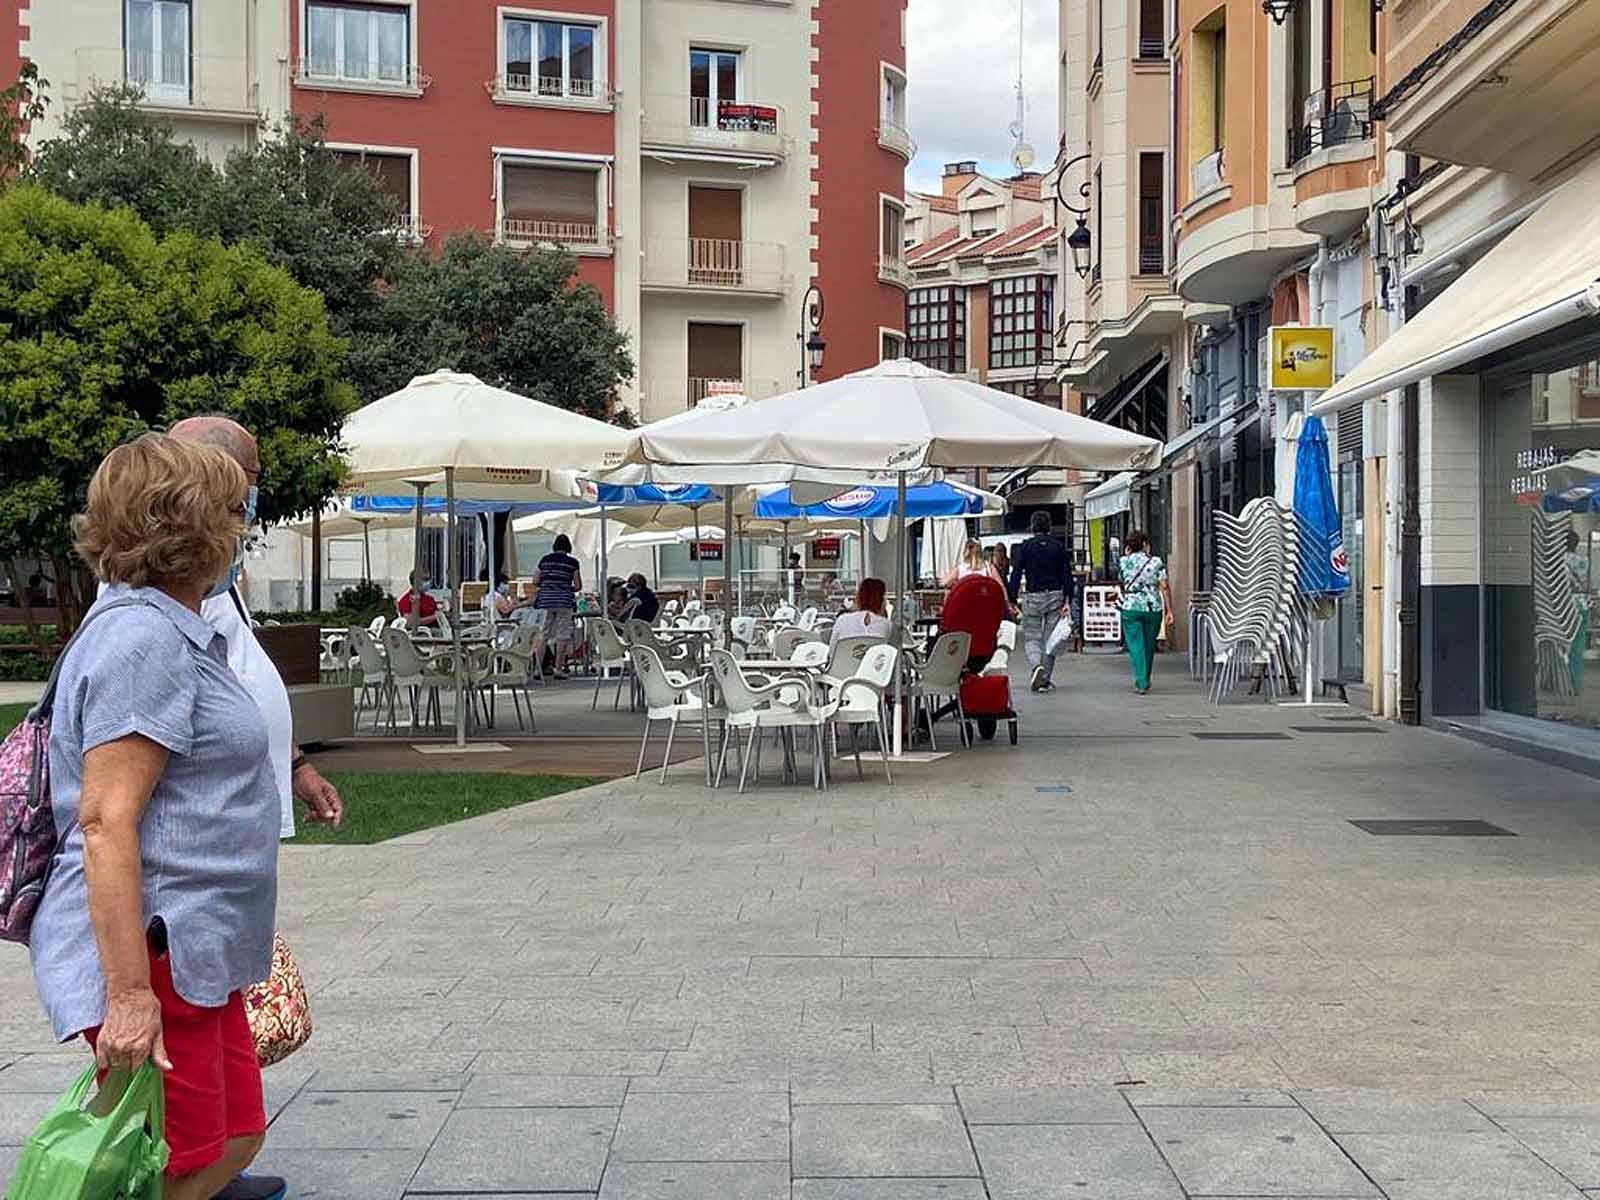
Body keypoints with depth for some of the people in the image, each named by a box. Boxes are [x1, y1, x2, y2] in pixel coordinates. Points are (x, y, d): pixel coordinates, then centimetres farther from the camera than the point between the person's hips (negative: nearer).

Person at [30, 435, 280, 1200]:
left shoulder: (177, 632, 14)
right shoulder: (143, 638, -18)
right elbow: (106, 822, -24)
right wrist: (130, 994, -25)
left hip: (196, 952, 11)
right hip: (151, 957, -11)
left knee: (236, 1139, 17)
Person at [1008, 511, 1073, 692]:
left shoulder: (1025, 547, -2)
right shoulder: (1058, 547, 4)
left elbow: (1016, 574, -6)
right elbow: (1067, 575, 1)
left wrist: (1013, 600, -3)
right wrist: (1067, 601, 1)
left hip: (1032, 597, -2)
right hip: (1055, 597, 2)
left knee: (1031, 638, 6)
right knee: (1050, 639, 8)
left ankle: (1037, 665, -21)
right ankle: (1045, 680, 9)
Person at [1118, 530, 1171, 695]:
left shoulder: (1123, 561, 1)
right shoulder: (1156, 562, -1)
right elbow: (1164, 587, -5)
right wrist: (1169, 609, -2)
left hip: (1130, 608, -1)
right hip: (1153, 608, 1)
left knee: (1136, 646, -1)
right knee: (1149, 646, 14)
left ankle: (1141, 683, -12)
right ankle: (1145, 681, 25)